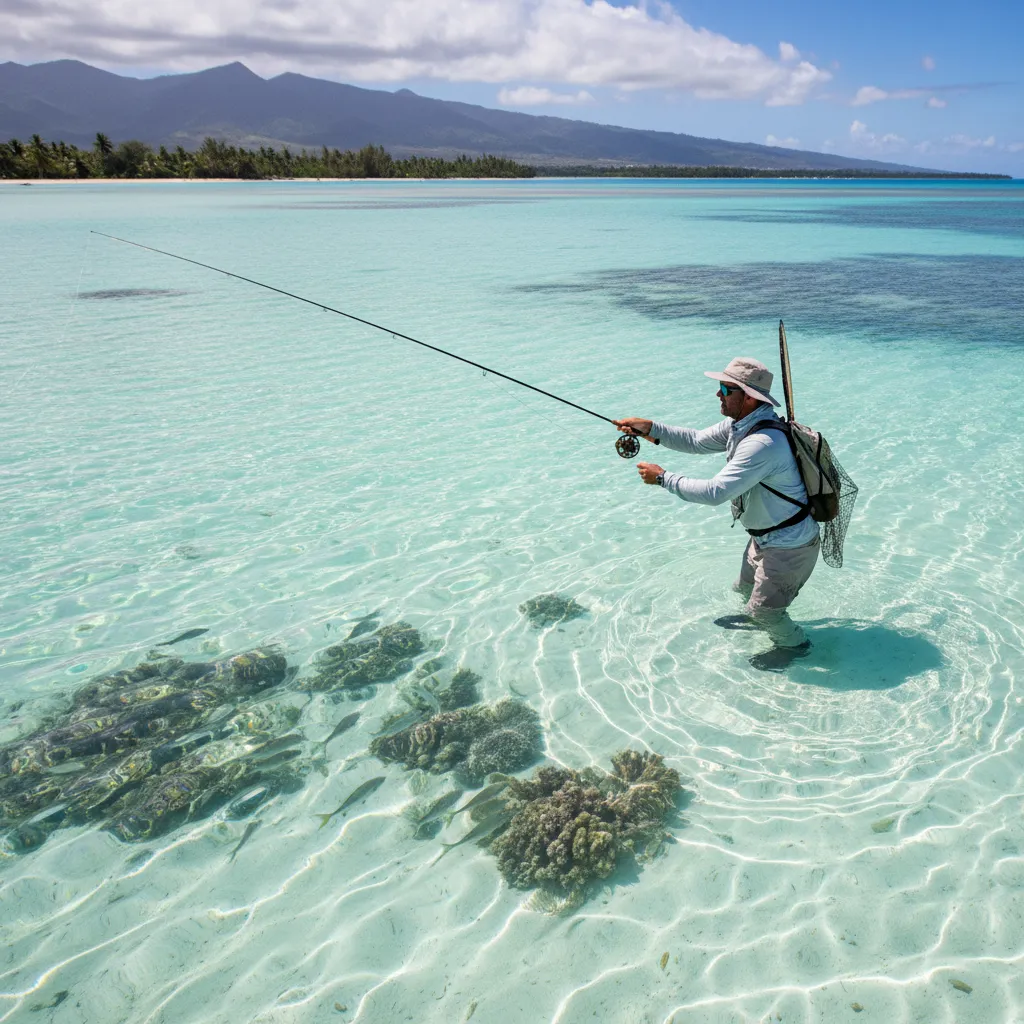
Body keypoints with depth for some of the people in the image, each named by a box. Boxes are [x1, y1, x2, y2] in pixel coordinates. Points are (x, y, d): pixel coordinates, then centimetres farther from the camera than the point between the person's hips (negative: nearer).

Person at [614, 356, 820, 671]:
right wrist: (650, 428, -7)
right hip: (767, 535, 10)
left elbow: (715, 492, -37)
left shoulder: (763, 443, -36)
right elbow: (697, 441, 6)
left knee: (765, 609, 8)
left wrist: (662, 477, -28)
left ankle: (794, 644, 37)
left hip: (789, 544, -9)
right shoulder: (740, 423, -4)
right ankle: (756, 619, 59)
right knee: (747, 587, 29)